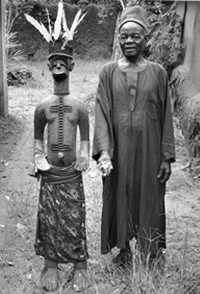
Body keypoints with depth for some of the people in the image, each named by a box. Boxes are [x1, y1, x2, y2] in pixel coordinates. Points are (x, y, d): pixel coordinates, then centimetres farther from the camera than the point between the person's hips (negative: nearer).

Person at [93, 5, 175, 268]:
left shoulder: (157, 73, 1)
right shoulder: (109, 72, 1)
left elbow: (166, 117, 0)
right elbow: (101, 114, -7)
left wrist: (167, 157, -4)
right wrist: (103, 151, -20)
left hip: (148, 150, 0)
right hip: (118, 151, 1)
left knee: (149, 198, 8)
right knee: (120, 197, 9)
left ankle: (150, 252, 27)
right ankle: (123, 249, 28)